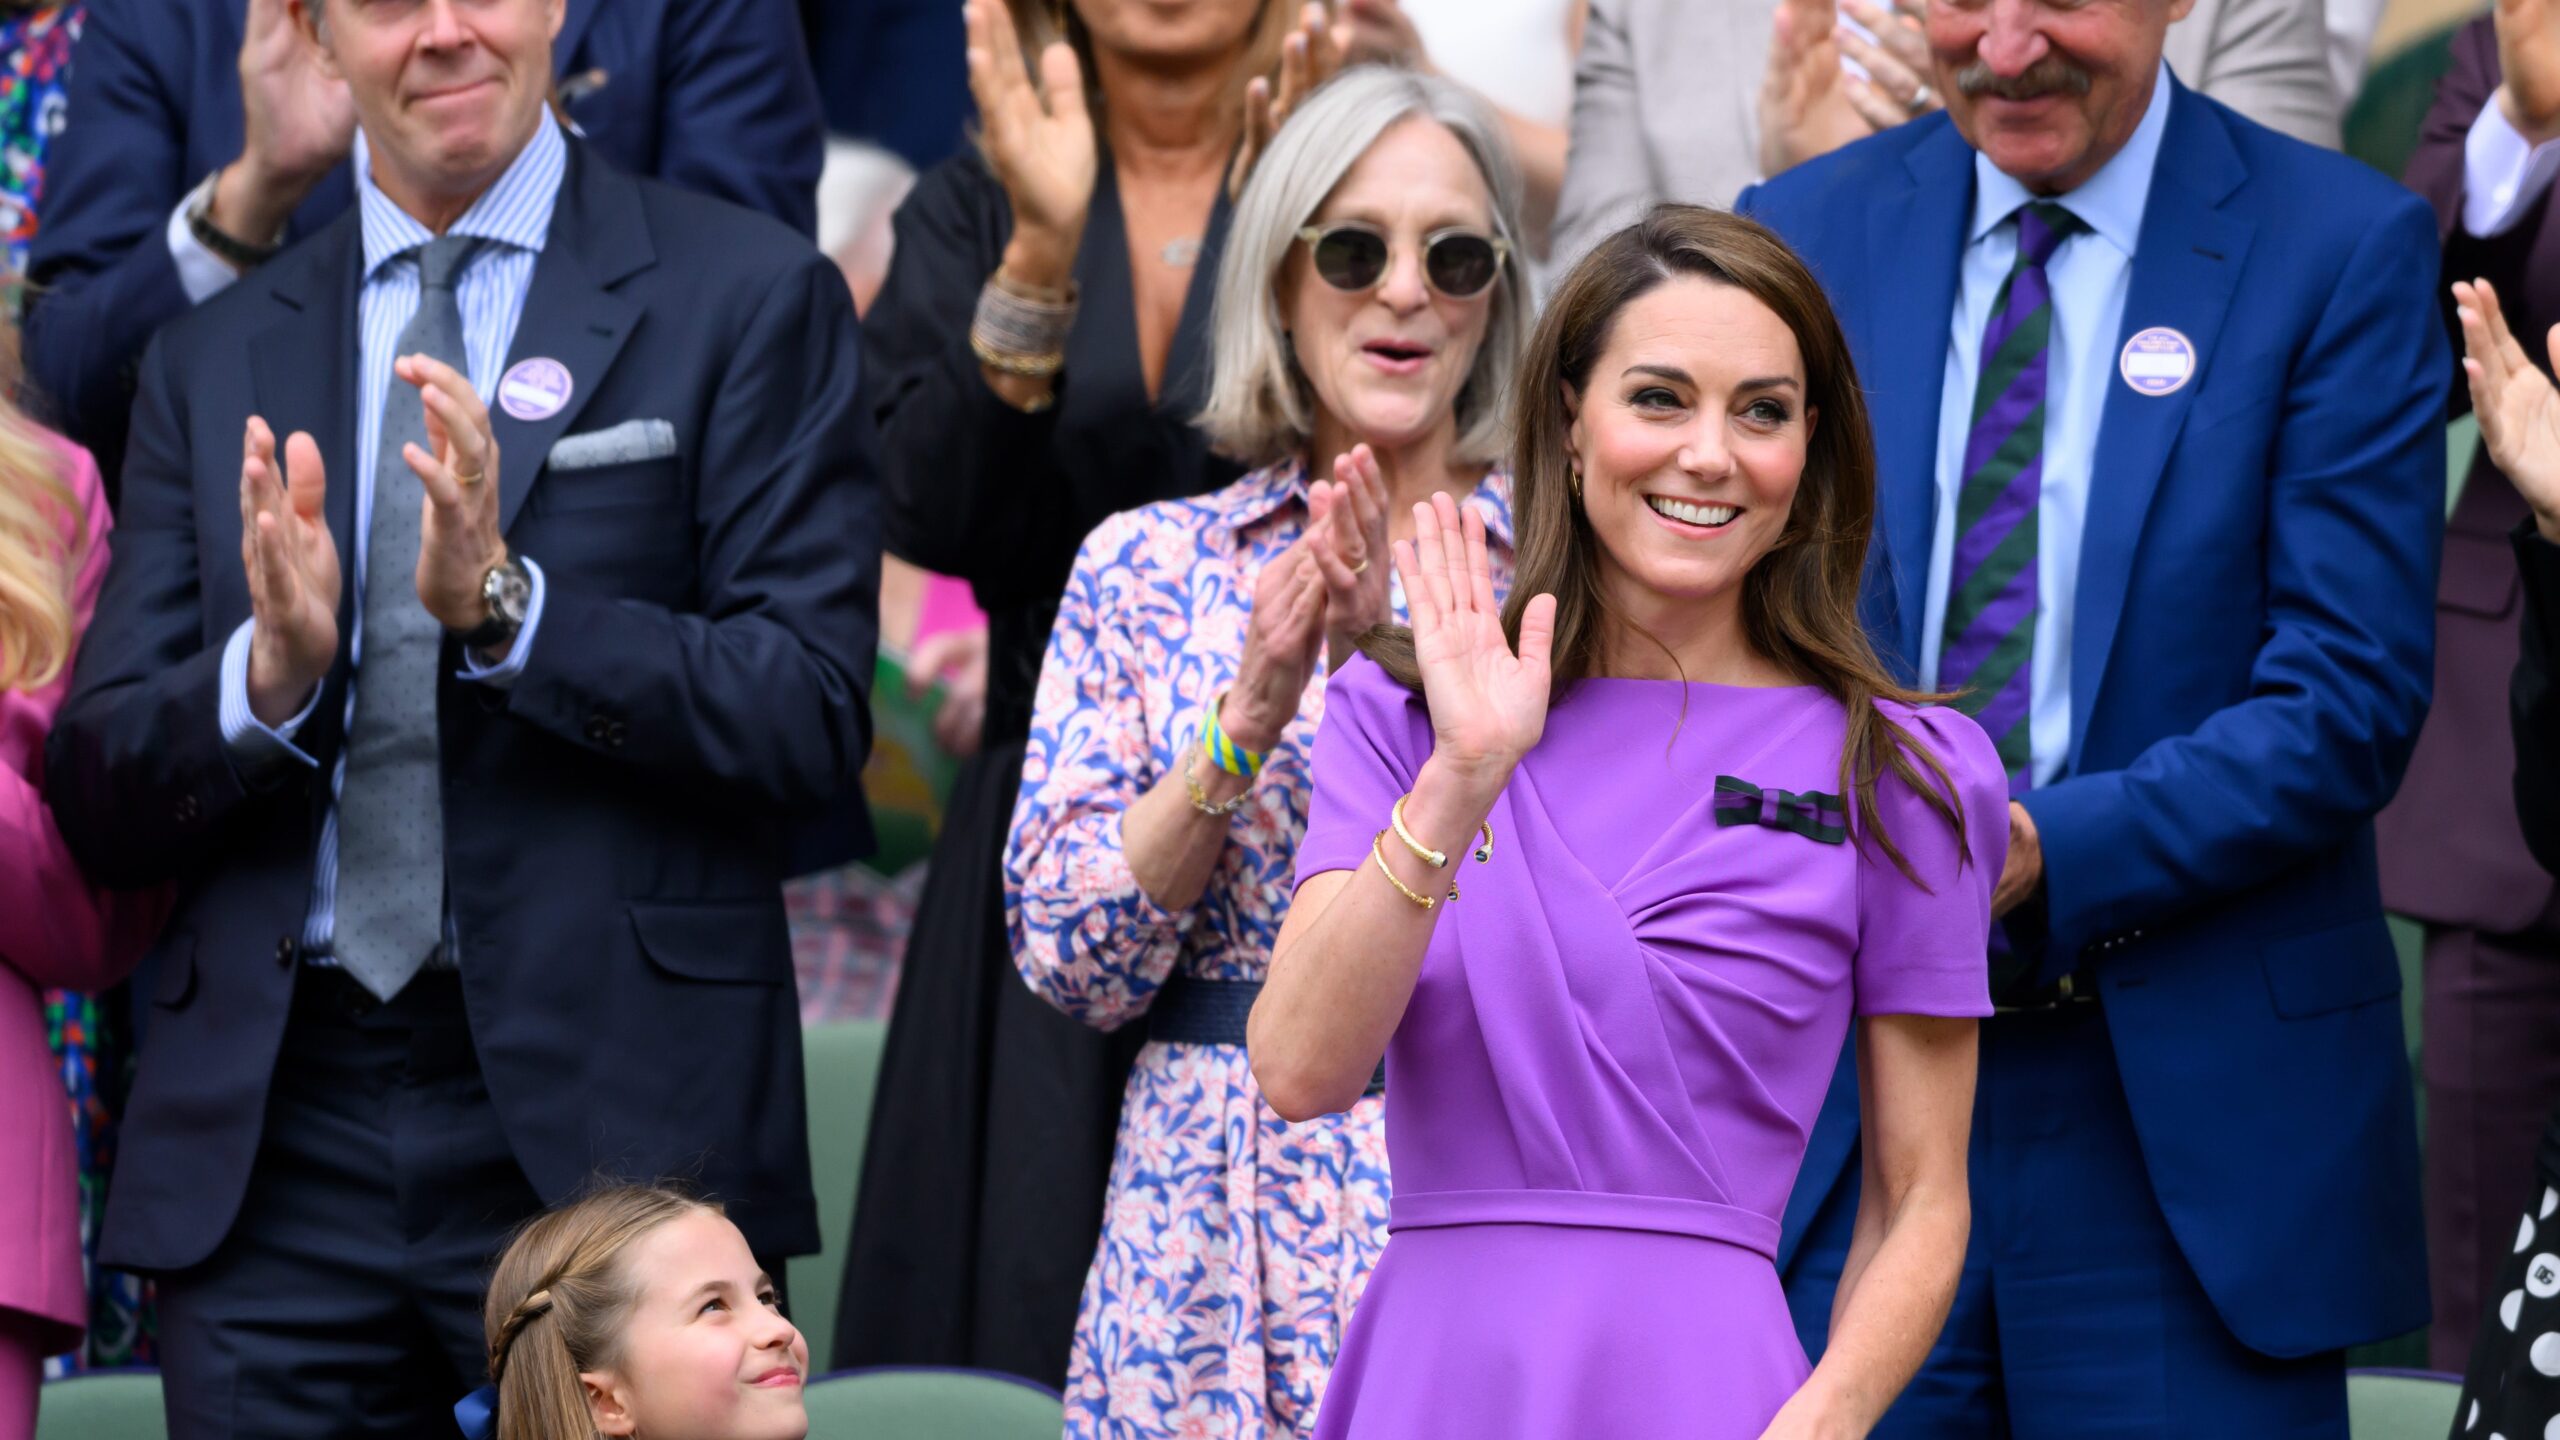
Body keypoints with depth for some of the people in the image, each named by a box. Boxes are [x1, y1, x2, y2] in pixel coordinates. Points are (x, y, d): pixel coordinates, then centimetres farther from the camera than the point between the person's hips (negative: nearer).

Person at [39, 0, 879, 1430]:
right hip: (276, 1150, 3)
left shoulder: (747, 296, 3)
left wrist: (505, 602, -17)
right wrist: (269, 672, -11)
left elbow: (816, 715, -6)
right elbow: (101, 799, 9)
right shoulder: (214, 360, 14)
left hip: (607, 1120, -3)